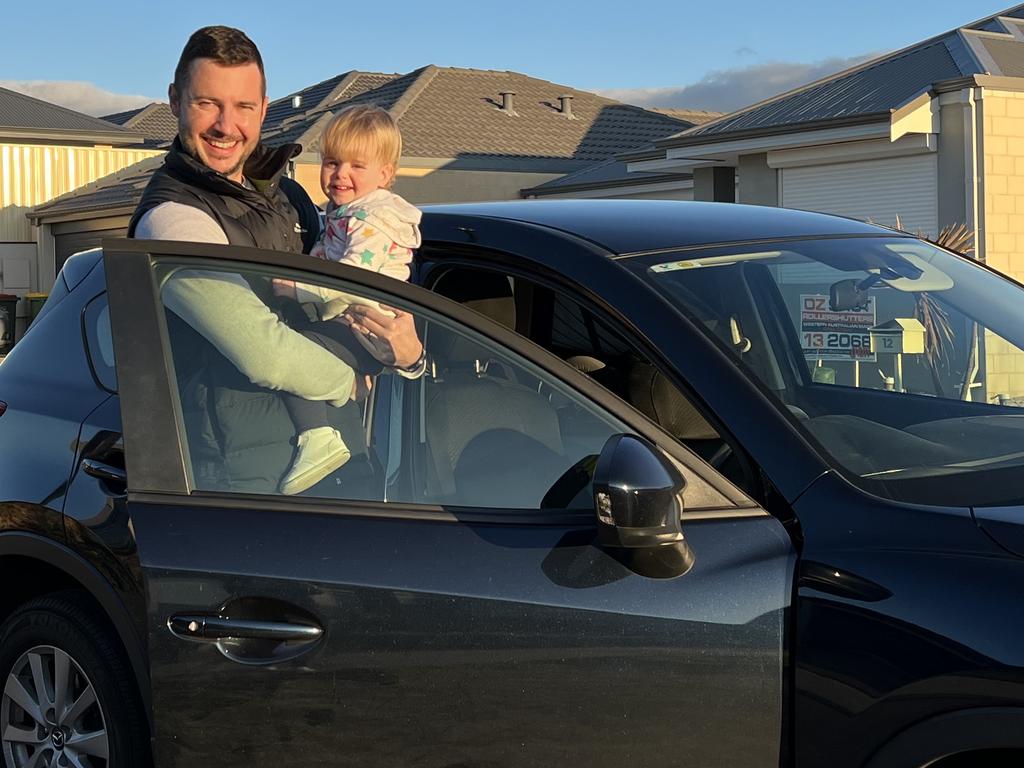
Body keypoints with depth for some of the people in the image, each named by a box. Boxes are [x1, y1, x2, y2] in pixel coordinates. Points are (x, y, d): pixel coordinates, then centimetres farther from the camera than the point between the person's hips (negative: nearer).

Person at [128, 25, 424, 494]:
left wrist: (407, 353, -6)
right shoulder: (172, 219, -19)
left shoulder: (286, 195, 10)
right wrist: (351, 376, -8)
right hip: (247, 479, -8)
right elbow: (265, 354, -26)